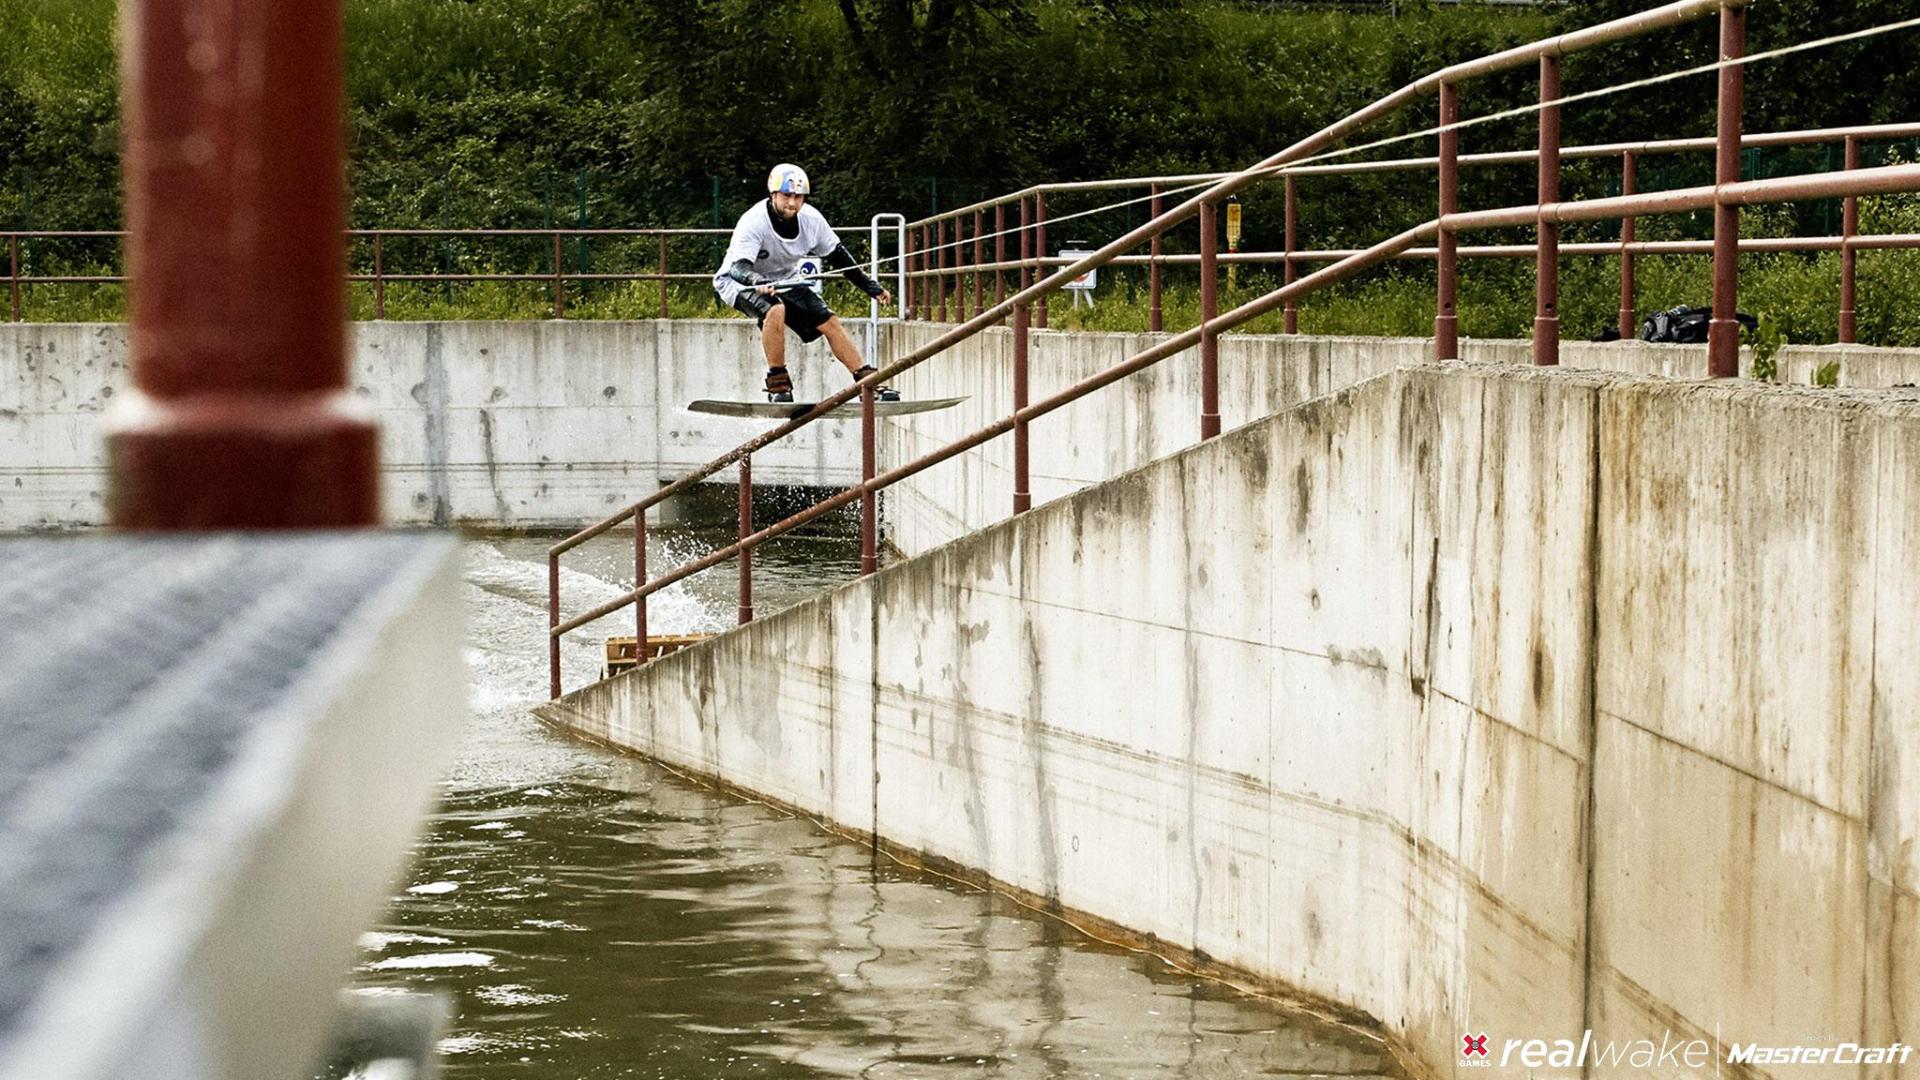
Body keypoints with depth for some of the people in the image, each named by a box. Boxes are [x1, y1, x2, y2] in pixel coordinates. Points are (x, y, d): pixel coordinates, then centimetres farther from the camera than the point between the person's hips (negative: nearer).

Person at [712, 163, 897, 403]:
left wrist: (872, 288, 2)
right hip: (739, 282, -6)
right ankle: (777, 385, -23)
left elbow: (837, 257, 0)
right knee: (775, 310, -35)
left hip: (784, 279, 6)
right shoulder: (753, 222, -30)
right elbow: (738, 267, -40)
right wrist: (759, 282, -61)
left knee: (829, 321, -4)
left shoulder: (811, 219, -14)